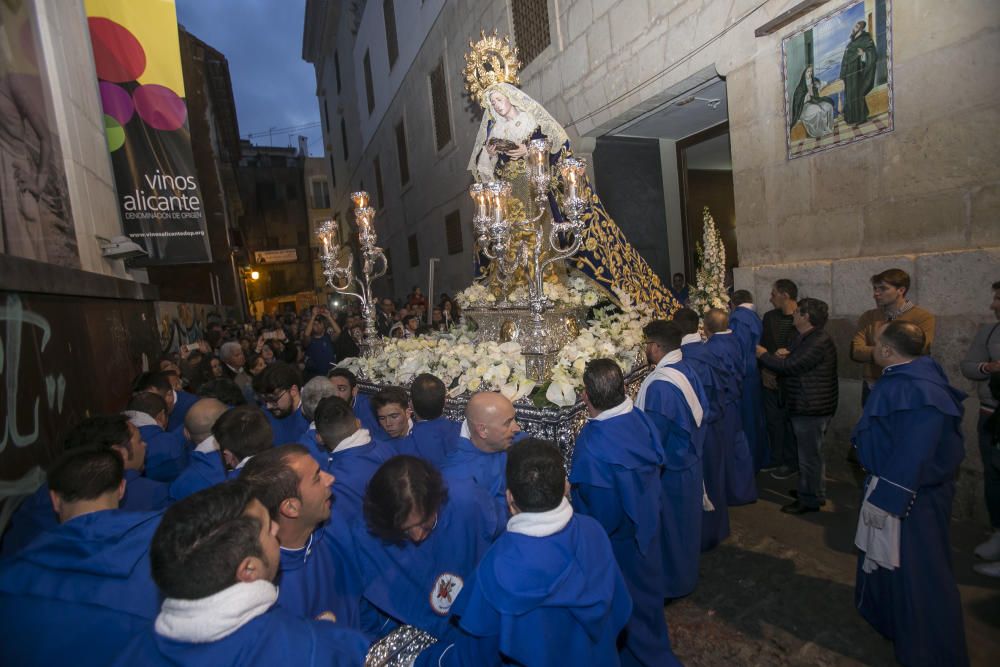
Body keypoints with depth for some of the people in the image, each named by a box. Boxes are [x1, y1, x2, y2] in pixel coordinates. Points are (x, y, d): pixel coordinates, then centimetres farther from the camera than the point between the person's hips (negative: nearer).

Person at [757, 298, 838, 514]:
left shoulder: (818, 342, -21)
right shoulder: (808, 338, 13)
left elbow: (789, 366, -24)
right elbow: (794, 365, 16)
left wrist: (763, 354, -13)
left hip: (812, 407, -10)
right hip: (807, 406, 10)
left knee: (809, 455, 1)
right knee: (810, 452, 21)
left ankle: (810, 500, 13)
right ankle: (809, 490, 34)